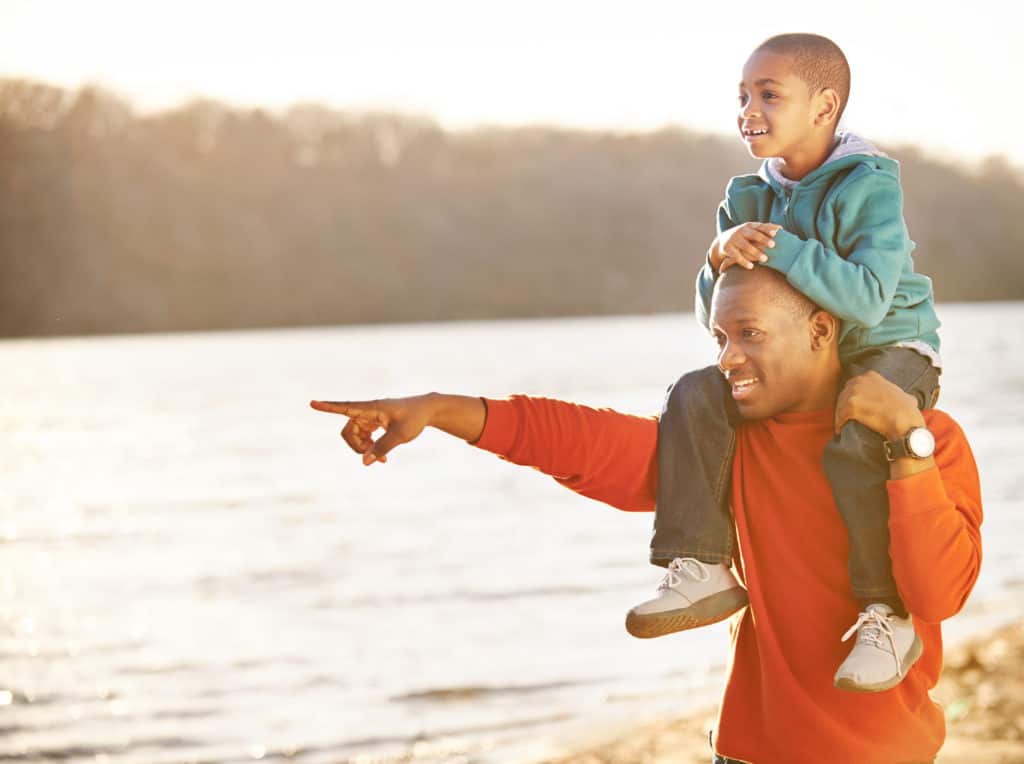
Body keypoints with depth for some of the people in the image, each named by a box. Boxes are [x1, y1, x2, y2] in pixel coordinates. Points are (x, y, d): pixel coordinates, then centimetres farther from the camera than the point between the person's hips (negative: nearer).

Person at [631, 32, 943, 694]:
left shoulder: (869, 187, -17)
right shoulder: (751, 197, 4)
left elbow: (866, 300, -30)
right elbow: (718, 316, 5)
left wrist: (779, 249, -31)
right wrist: (722, 257, -18)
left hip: (891, 349, -7)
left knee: (854, 444, -36)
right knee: (696, 398, -13)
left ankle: (888, 614, -26)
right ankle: (703, 569, -14)